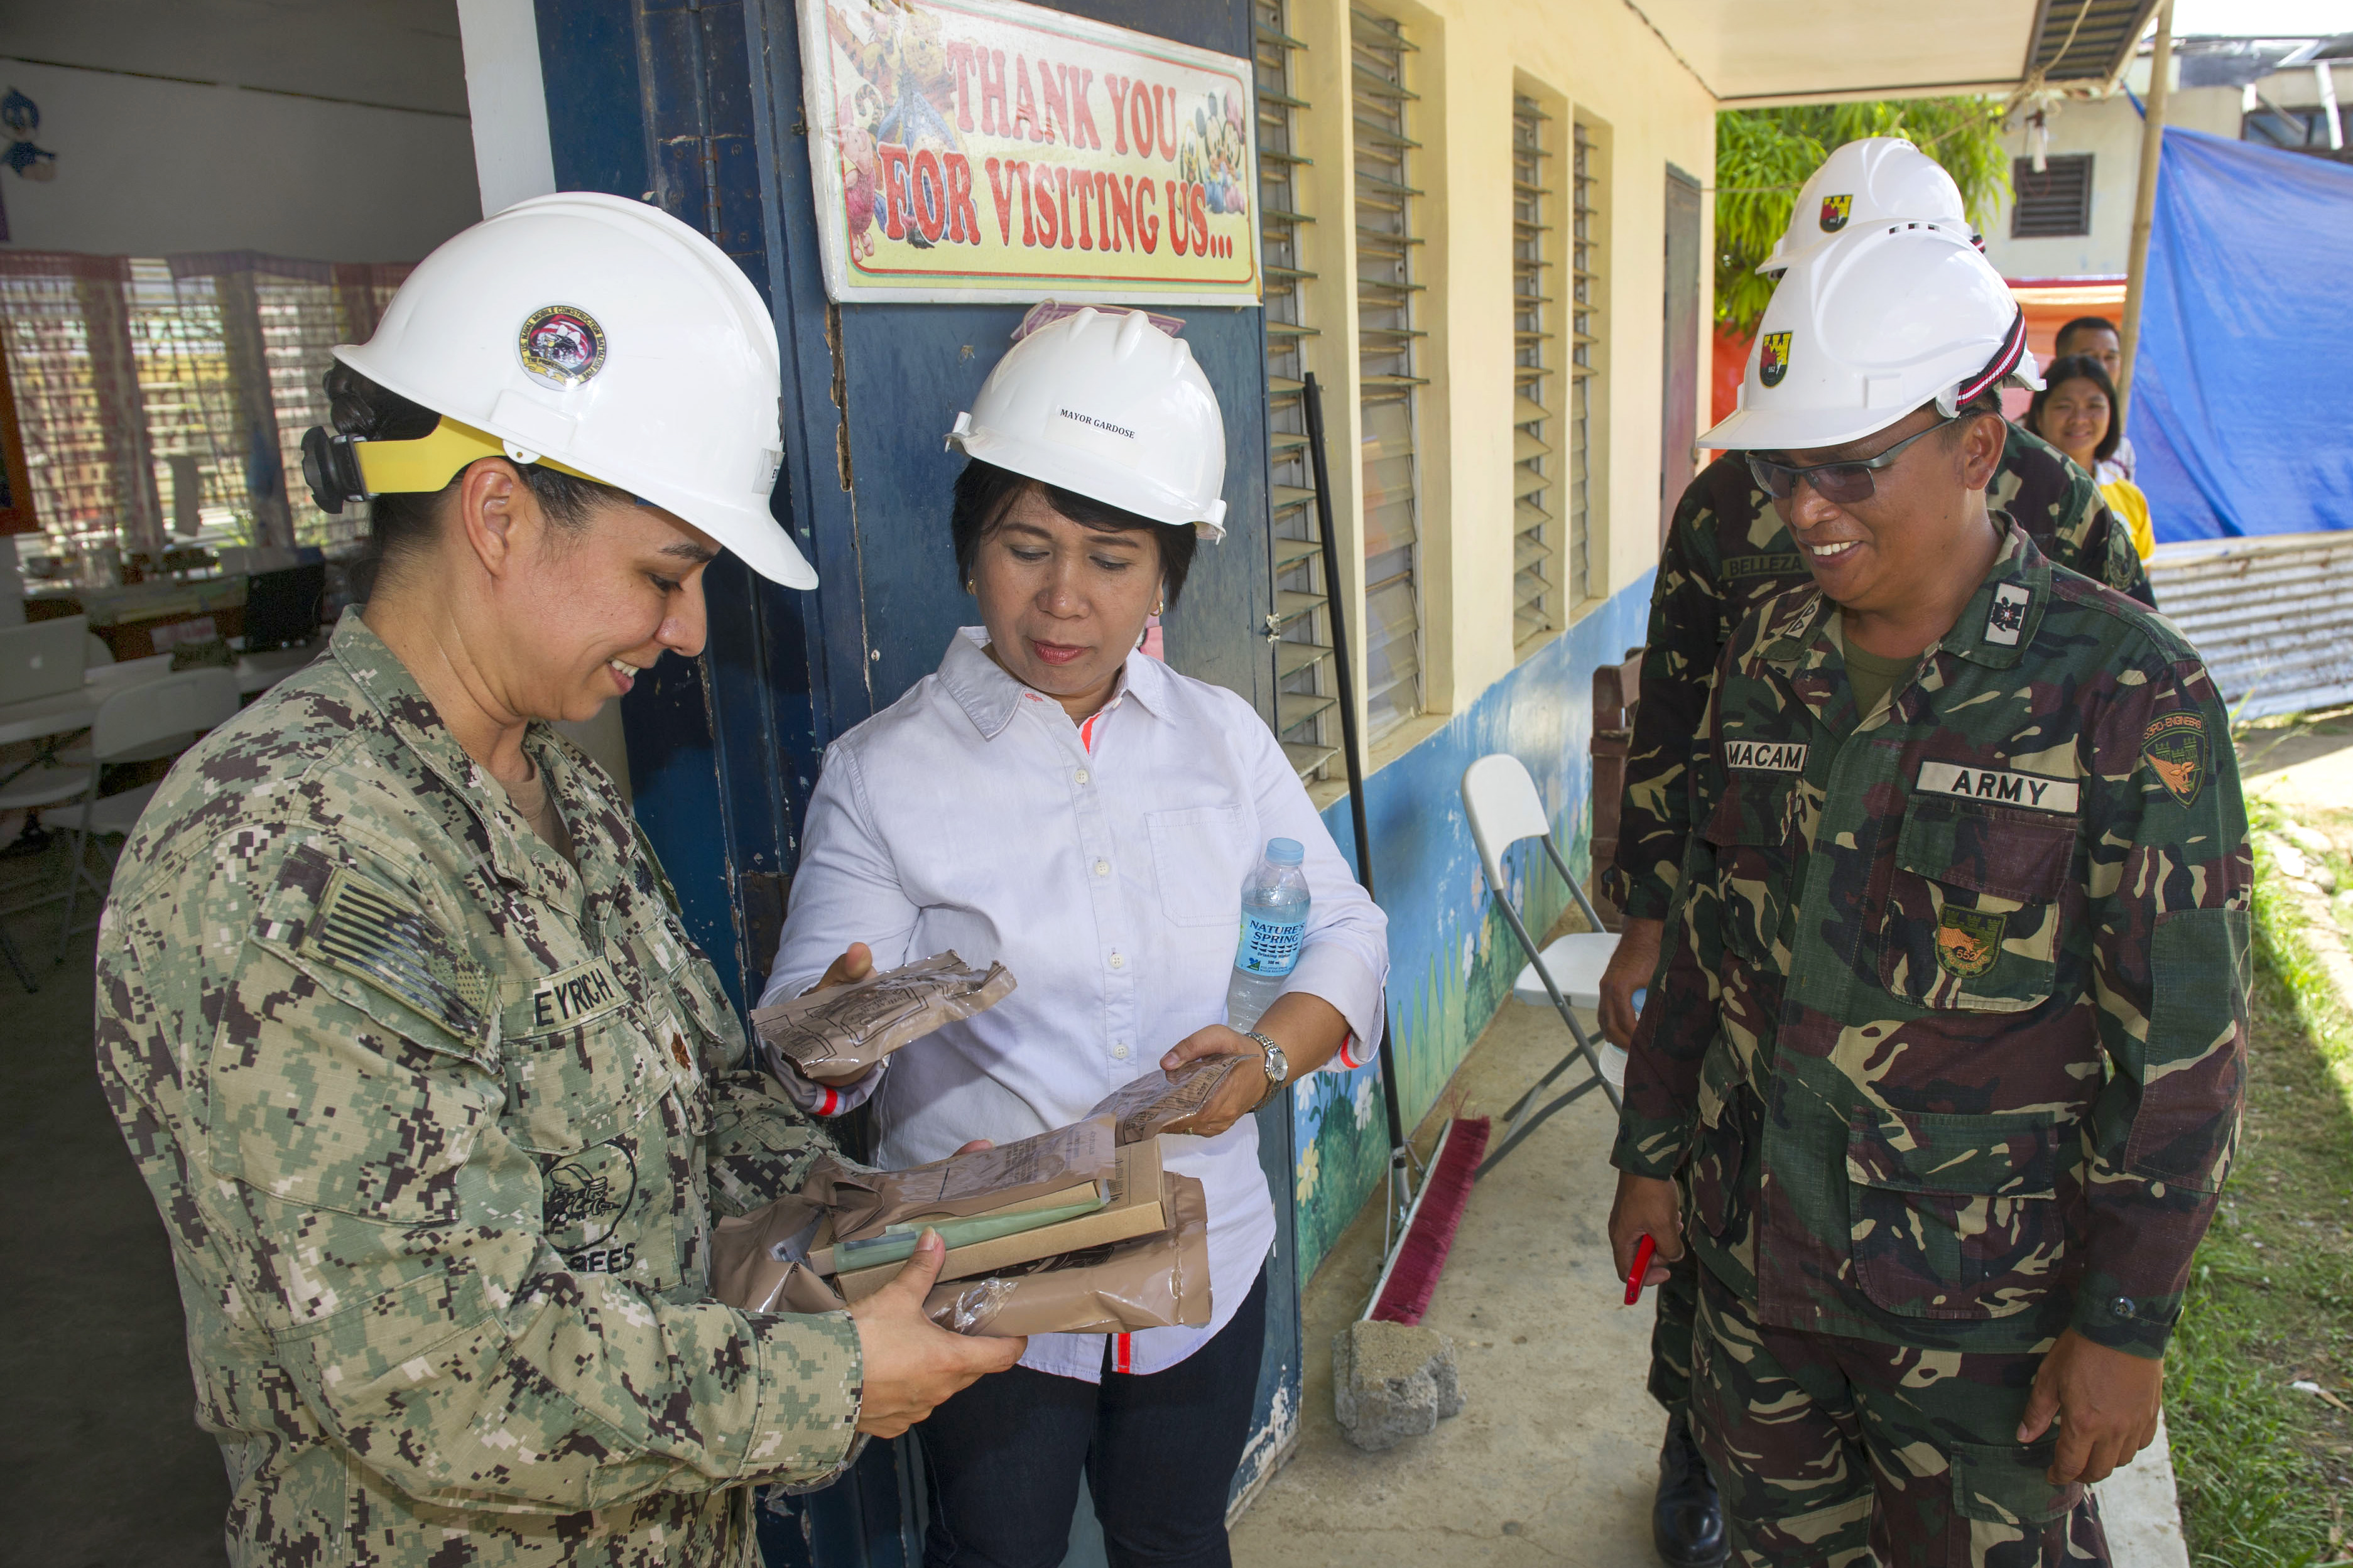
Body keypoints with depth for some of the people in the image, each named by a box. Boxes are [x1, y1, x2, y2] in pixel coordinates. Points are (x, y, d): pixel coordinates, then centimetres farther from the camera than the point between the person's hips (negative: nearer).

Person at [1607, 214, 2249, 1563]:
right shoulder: (1768, 657, 0)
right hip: (1751, 1256, 5)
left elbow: (2179, 1046, -13)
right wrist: (1652, 1150, 11)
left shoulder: (2126, 692, -16)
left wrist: (2124, 1326, -11)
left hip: (1978, 1308, -4)